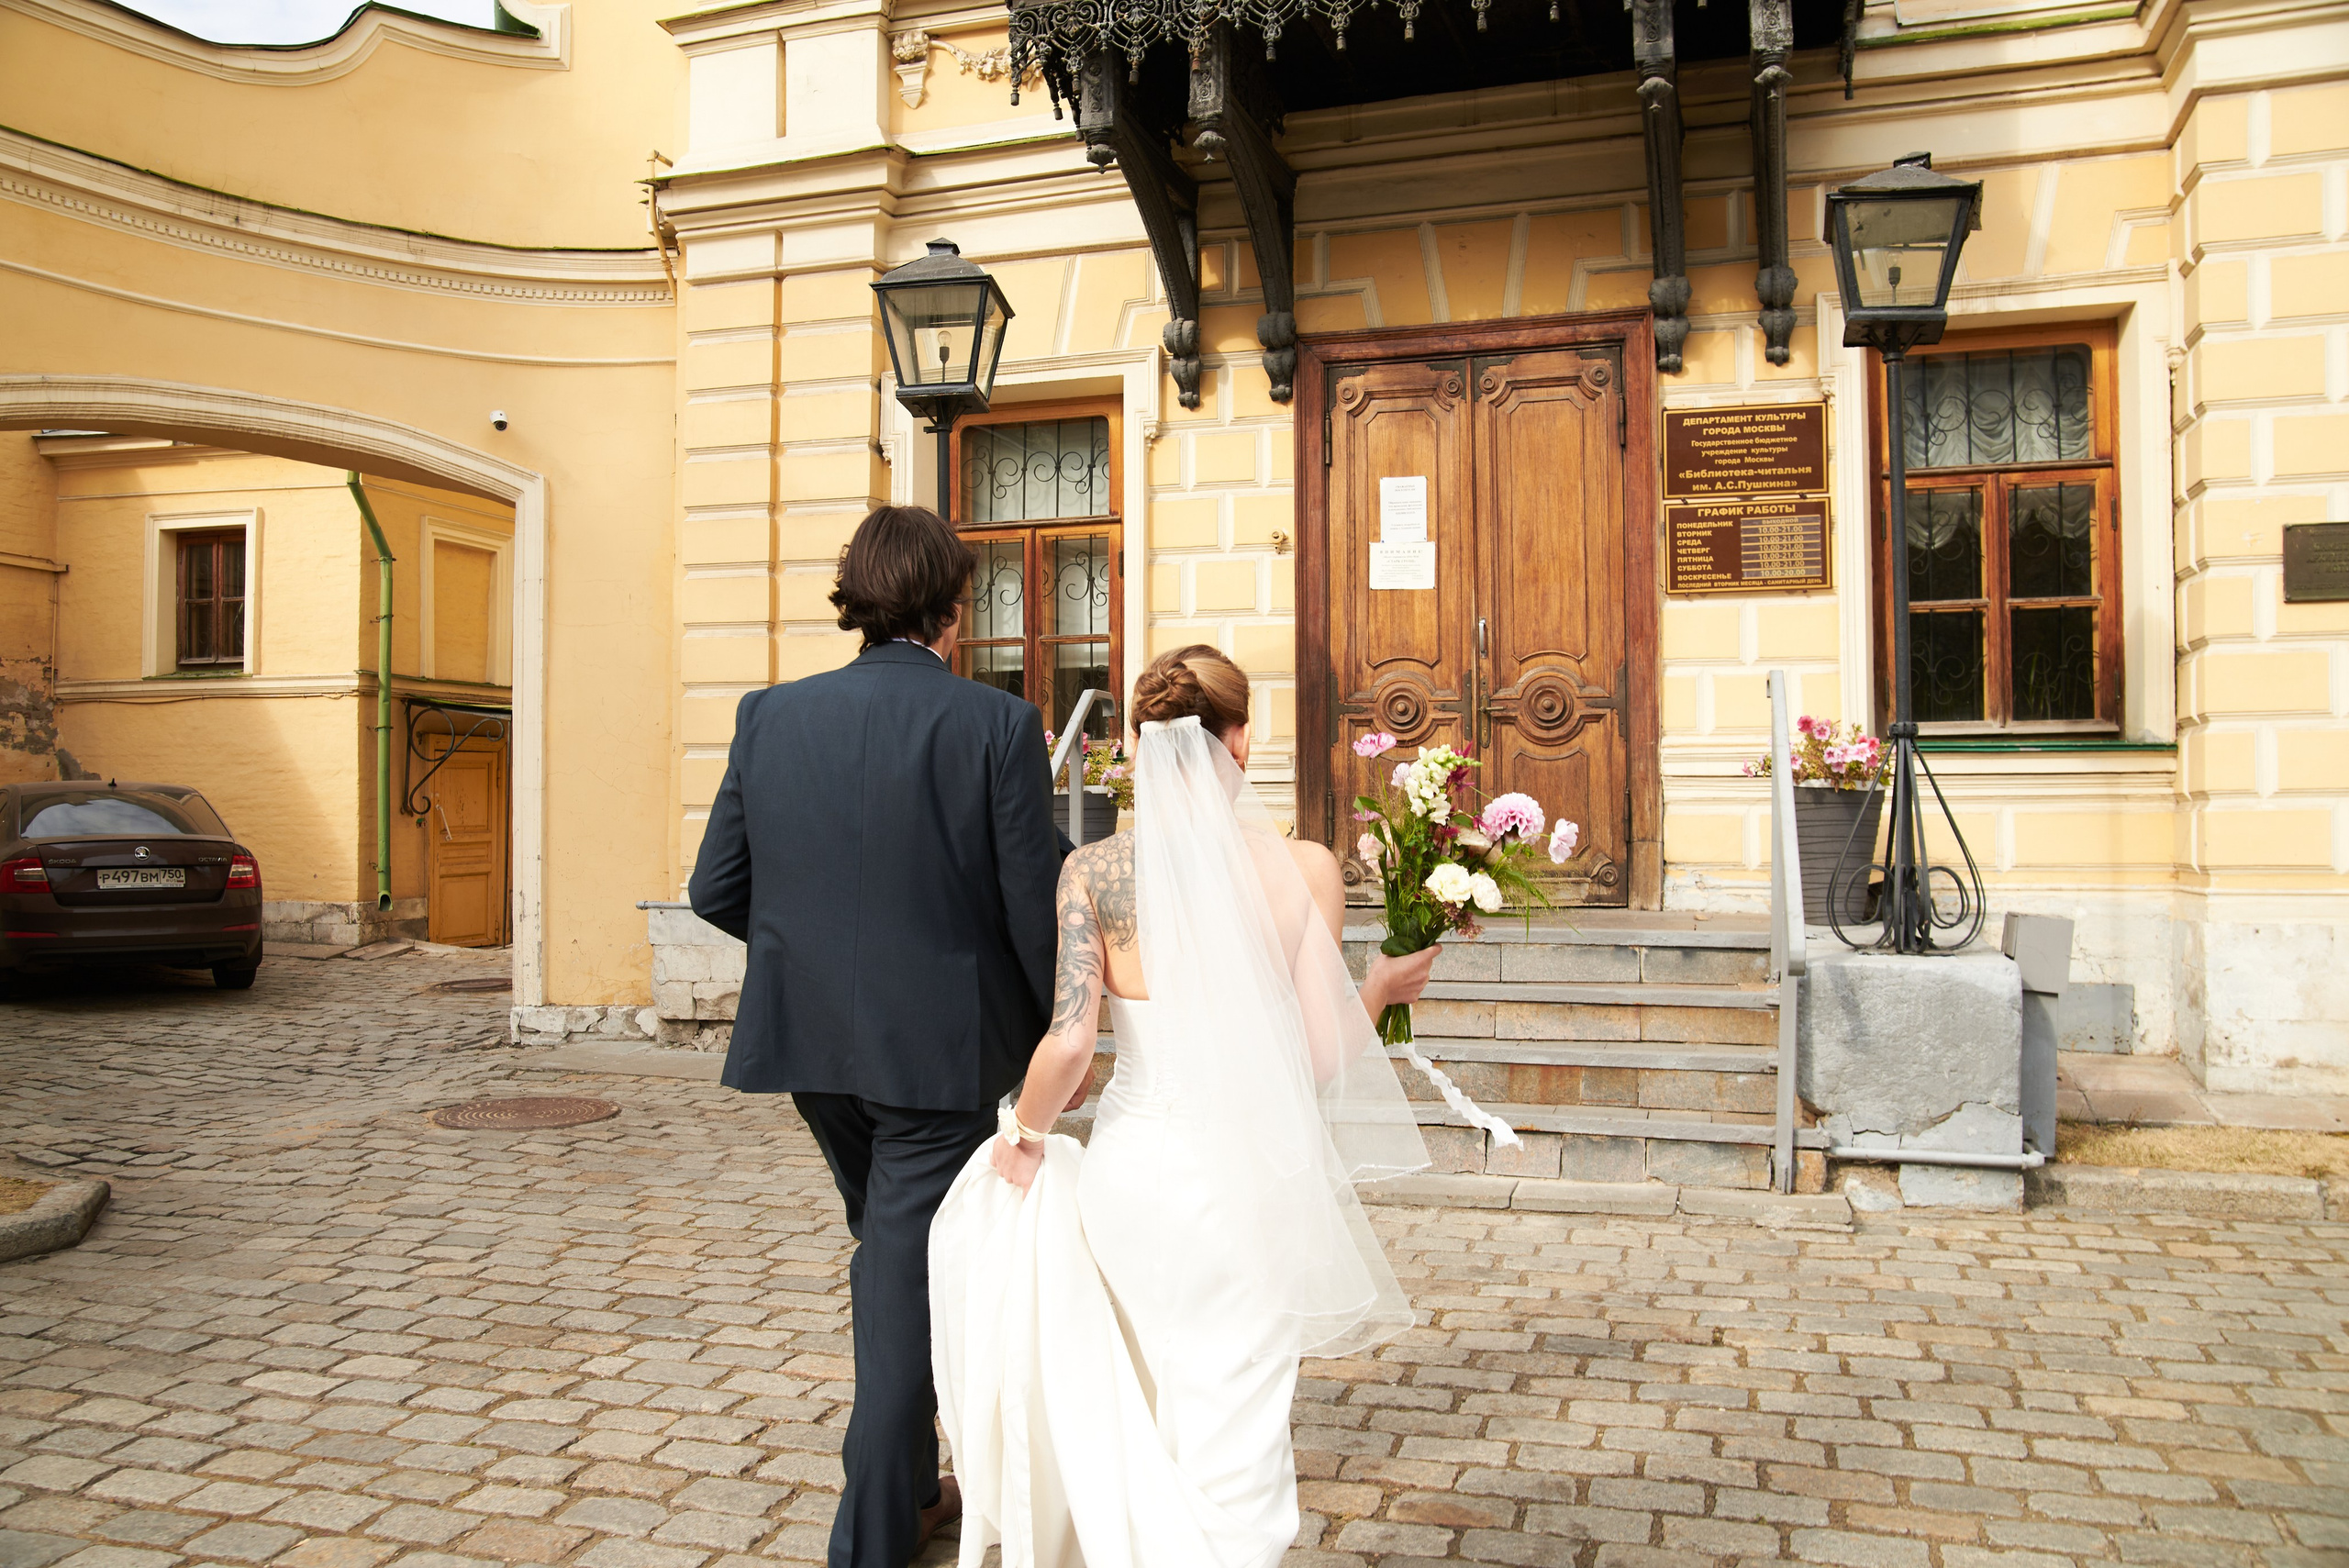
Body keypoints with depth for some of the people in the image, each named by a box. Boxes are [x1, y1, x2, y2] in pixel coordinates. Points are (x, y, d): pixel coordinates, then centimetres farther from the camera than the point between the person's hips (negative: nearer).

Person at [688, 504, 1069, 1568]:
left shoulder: (771, 716, -3)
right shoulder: (996, 725, -13)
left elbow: (716, 890, 1)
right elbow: (1034, 904, -12)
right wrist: (1062, 1035, 5)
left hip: (811, 1038, 5)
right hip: (940, 1044, -4)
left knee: (886, 1252, 25)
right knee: (907, 1277, 9)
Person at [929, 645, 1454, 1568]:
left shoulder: (1094, 870, -6)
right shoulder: (1302, 868, -9)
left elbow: (1068, 1042, -13)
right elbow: (1320, 1057, -7)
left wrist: (1025, 1132, 6)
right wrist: (1382, 990, 12)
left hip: (1133, 1168, 2)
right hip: (1248, 1177, -2)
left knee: (1145, 1430, 27)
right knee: (1231, 1444, 11)